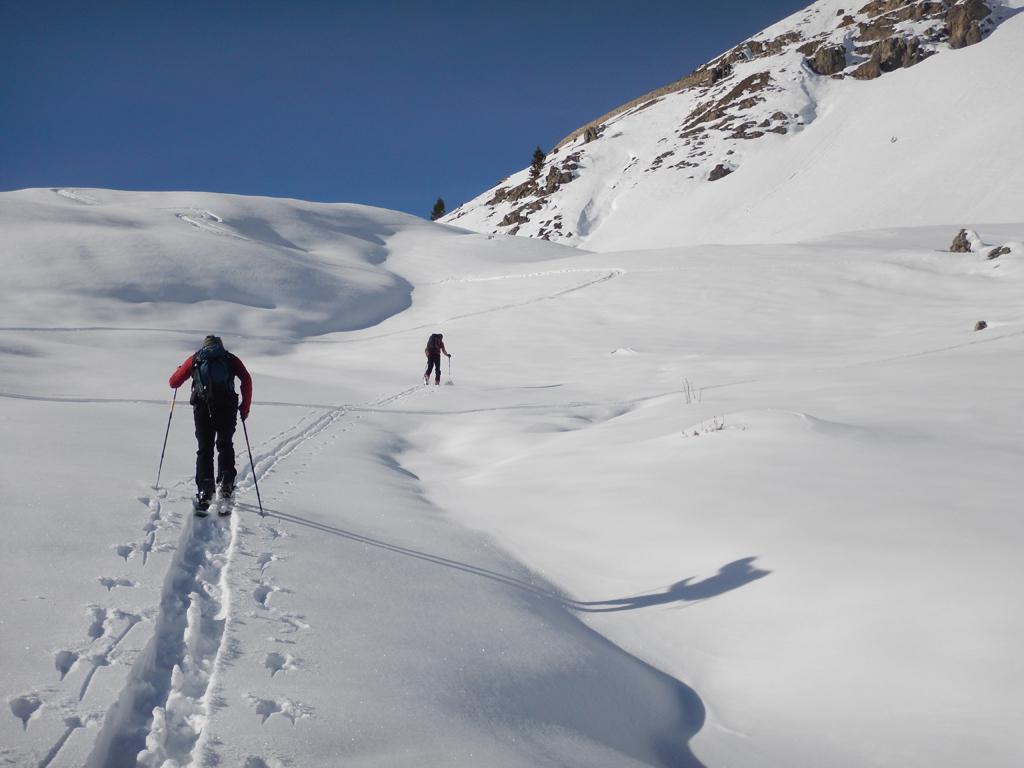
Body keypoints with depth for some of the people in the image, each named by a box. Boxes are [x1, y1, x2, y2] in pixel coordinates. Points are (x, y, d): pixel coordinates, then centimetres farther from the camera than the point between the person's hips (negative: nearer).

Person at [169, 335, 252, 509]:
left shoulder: (195, 359, 22)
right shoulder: (230, 359, 22)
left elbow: (174, 382, 24)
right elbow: (246, 380, 6)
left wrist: (179, 370, 45)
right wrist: (245, 407, 11)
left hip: (202, 407, 0)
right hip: (227, 406, 0)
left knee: (204, 449, 5)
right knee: (225, 445, 16)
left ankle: (205, 489, -9)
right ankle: (226, 481, -3)